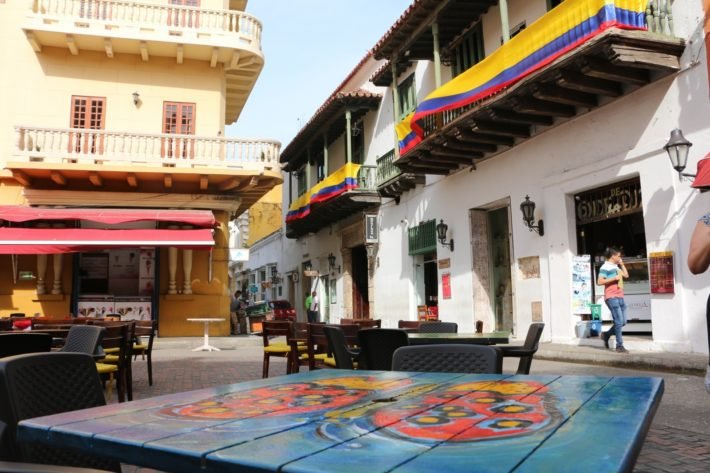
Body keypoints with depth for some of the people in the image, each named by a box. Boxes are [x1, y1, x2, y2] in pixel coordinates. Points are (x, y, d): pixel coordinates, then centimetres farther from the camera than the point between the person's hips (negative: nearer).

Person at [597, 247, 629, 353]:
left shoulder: (616, 267, 18)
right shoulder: (605, 267, -9)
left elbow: (626, 275, 27)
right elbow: (599, 282, -17)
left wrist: (622, 264, 18)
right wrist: (615, 278, -17)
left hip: (620, 297, 9)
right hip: (612, 298, -9)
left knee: (623, 322, 9)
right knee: (619, 322, -9)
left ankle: (606, 334, 26)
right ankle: (619, 346, -1)